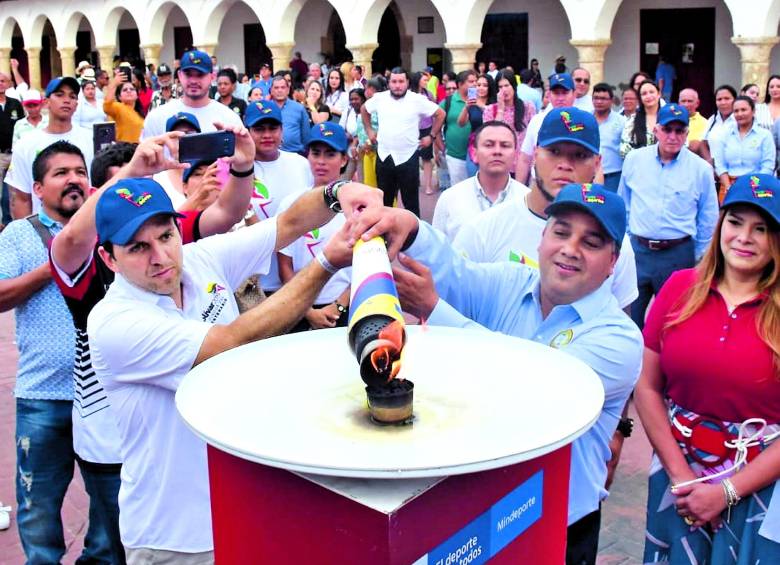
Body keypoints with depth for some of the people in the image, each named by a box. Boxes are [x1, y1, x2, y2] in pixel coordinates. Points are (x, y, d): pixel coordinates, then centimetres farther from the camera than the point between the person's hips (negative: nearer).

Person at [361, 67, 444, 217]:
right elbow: (364, 110, 19)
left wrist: (432, 136, 0)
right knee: (384, 199, 14)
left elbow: (440, 114, 1)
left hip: (408, 157, -3)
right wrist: (369, 131, 14)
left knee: (411, 200, 5)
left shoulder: (417, 100, -8)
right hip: (384, 156, 3)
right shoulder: (379, 98, 0)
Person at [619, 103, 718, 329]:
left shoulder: (701, 169, -5)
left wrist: (699, 258, 8)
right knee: (630, 317, 9)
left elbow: (707, 220, 5)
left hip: (678, 255, -1)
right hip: (636, 250, 2)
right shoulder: (634, 159, 0)